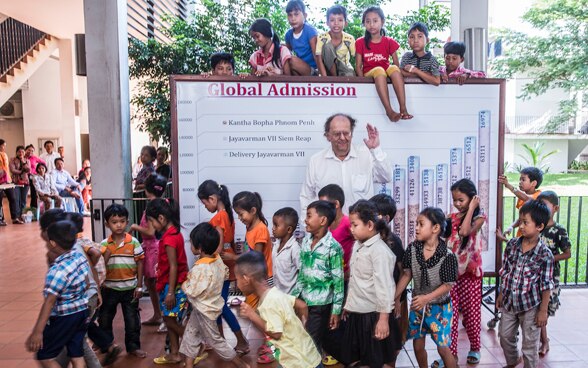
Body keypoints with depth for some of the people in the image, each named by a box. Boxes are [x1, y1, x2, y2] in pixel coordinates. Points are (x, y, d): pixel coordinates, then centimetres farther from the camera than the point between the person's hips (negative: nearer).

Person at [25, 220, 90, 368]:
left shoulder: (57, 270, -25)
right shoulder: (80, 256, -3)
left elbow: (49, 302, -26)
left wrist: (37, 332, -24)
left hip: (64, 317, -7)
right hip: (82, 311, 7)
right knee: (77, 355, 15)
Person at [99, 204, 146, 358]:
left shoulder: (134, 242, -9)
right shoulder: (104, 244, -5)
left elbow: (140, 263, -4)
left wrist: (139, 286, -5)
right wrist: (106, 254, -23)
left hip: (129, 288, -2)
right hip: (109, 288, 2)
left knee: (132, 319, 10)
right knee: (105, 319, 17)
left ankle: (133, 346, 25)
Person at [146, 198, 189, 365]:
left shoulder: (169, 238, -21)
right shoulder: (174, 233, 7)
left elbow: (173, 267, -22)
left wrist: (170, 292, -20)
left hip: (173, 286, -9)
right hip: (172, 285, 9)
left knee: (171, 321, 1)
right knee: (169, 319, 15)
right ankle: (174, 354, 26)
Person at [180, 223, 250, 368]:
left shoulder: (201, 268, -34)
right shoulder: (218, 259, -8)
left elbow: (192, 291, -27)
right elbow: (225, 274, 8)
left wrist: (184, 284, -7)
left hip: (204, 310, -8)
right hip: (204, 307, 8)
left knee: (215, 341, 8)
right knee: (190, 335, 19)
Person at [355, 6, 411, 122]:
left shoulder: (389, 42, 5)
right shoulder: (360, 42, 3)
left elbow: (396, 65, 4)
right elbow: (358, 66, -1)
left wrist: (397, 78, -13)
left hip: (386, 71, 2)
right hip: (369, 74, -2)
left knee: (394, 68, -32)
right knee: (379, 70, -35)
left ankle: (403, 108, -40)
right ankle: (389, 110, -45)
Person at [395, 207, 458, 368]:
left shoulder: (447, 255, -21)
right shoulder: (412, 248, -9)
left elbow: (448, 285, -16)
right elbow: (406, 275, -1)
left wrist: (427, 298, -27)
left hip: (439, 307, -4)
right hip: (417, 305, 4)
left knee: (443, 348, 5)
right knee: (418, 346, 15)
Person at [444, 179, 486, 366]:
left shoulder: (479, 217, -7)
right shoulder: (451, 217, 4)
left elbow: (465, 231, -28)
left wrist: (471, 208, -21)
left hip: (470, 272, -3)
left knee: (472, 313, 10)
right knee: (450, 314, 3)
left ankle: (474, 348, 31)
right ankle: (450, 352, 13)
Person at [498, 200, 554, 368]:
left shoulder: (544, 254, -18)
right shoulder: (512, 244, -5)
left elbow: (546, 285, -12)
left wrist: (543, 310, -10)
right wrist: (501, 294, 10)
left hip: (531, 306, -5)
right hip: (509, 302, 5)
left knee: (530, 344, 10)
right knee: (505, 336, 21)